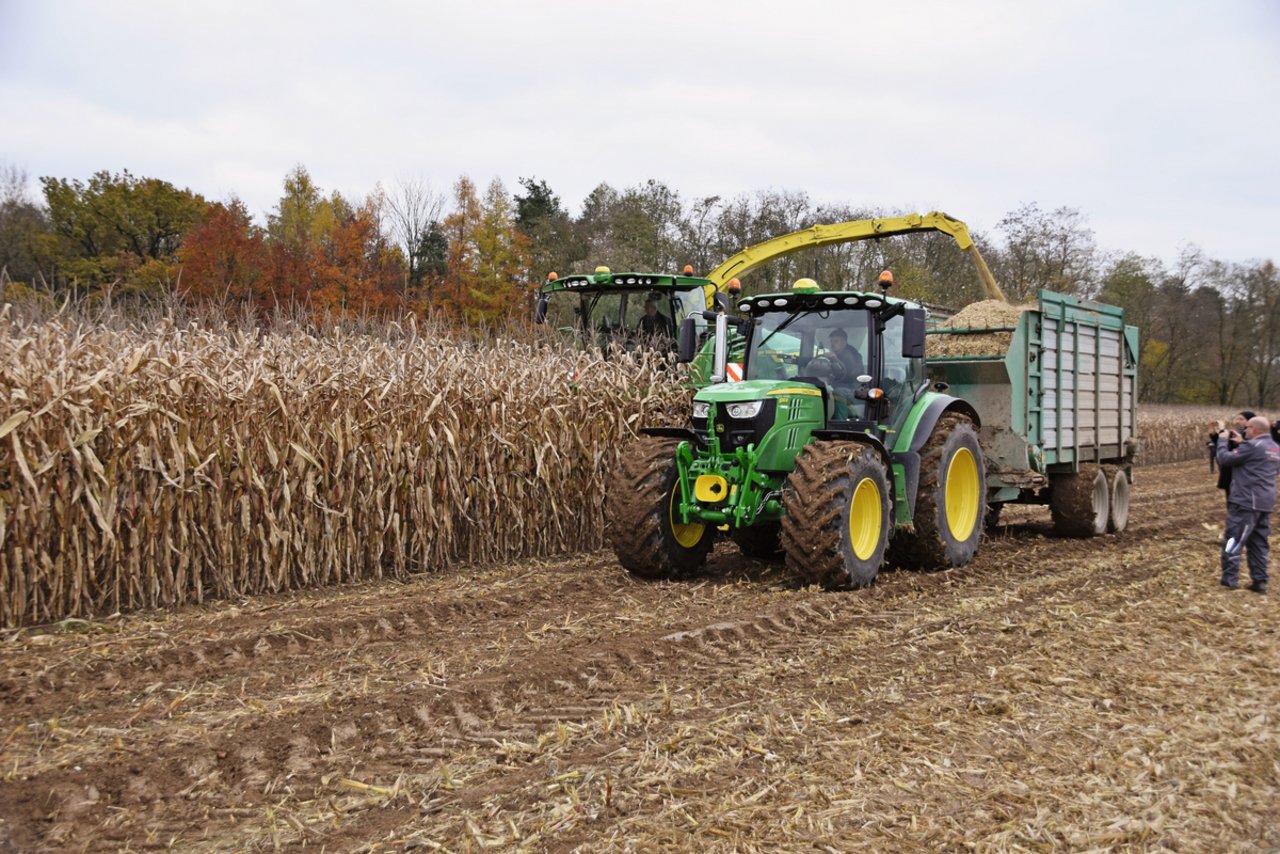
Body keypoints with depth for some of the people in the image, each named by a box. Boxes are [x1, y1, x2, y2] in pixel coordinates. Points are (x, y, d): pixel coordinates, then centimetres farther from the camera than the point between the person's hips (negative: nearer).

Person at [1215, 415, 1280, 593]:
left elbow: (1225, 459, -12)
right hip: (1265, 503, 8)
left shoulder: (1252, 446, -15)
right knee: (1258, 542, 12)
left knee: (1233, 539, -2)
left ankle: (1230, 578, -1)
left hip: (1246, 501, -8)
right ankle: (1259, 581, 10)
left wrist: (1222, 440, 4)